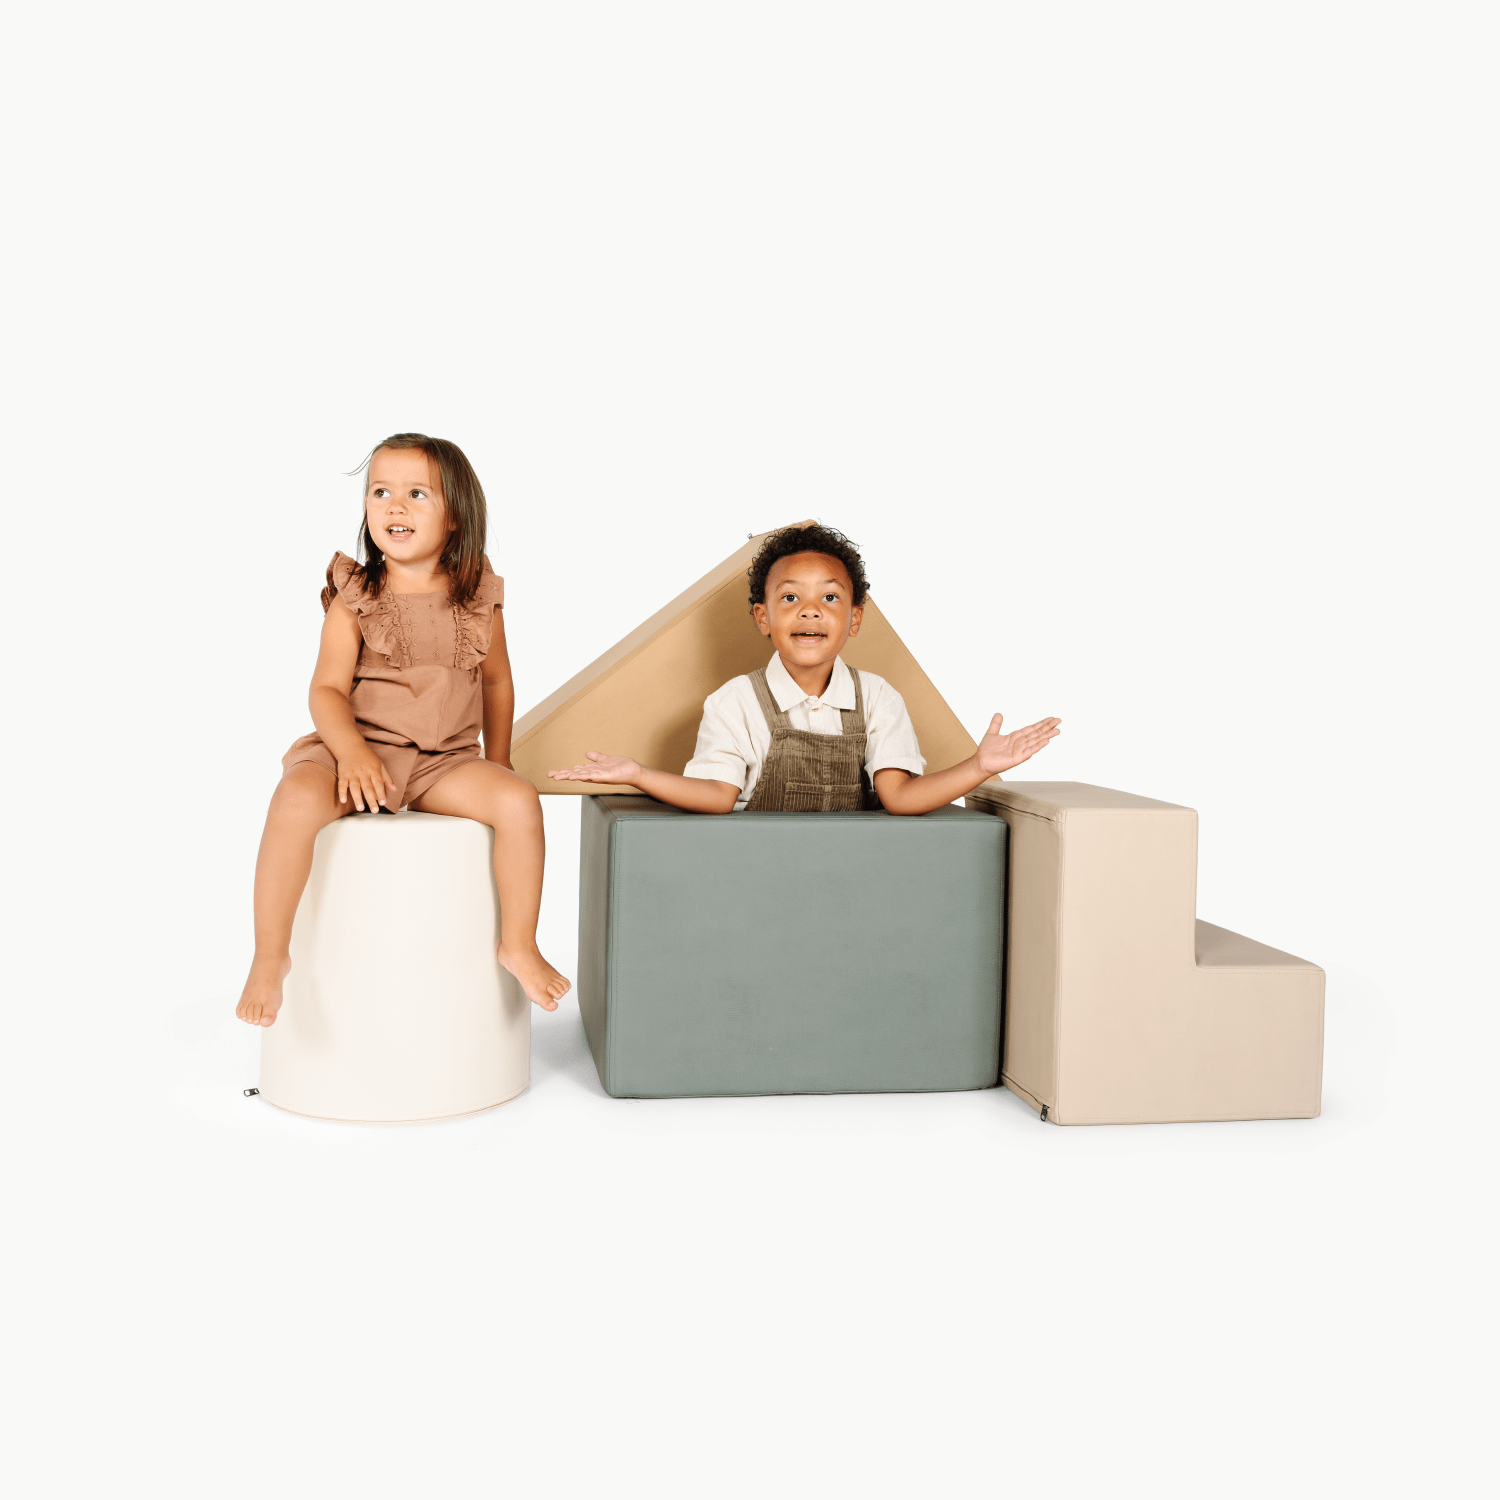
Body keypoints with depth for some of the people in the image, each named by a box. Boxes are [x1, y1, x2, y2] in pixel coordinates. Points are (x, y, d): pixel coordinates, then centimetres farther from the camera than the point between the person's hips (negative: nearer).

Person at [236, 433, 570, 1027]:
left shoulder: (478, 600, 3)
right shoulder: (354, 599, -3)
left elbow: (497, 681, 16)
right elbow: (328, 689, -10)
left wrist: (497, 766, 17)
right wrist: (351, 750, -28)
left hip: (445, 765, 2)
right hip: (358, 752, -2)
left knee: (519, 801, -24)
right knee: (296, 799, -32)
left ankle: (518, 945, -7)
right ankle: (270, 957, -18)